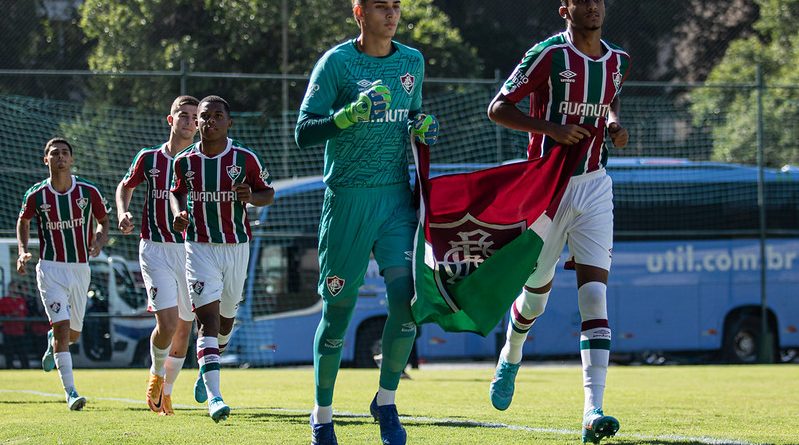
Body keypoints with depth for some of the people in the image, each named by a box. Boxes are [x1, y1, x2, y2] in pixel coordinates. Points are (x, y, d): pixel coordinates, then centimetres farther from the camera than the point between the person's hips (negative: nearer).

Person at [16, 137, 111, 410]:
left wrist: (99, 241, -12)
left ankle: (52, 342, 52)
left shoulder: (88, 191, -4)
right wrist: (22, 251, 0)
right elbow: (23, 222, 14)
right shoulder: (36, 195, -5)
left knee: (73, 333, 13)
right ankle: (70, 392, -16)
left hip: (80, 268, 2)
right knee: (62, 326, -17)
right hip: (51, 268, -2)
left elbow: (103, 220, 9)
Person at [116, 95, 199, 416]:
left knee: (184, 327, 7)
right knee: (167, 323, -17)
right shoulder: (149, 158, 1)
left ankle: (166, 391, 26)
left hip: (191, 251, 2)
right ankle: (156, 373, 13)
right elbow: (125, 186, 18)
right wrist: (123, 213, 0)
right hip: (156, 250, -2)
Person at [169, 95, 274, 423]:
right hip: (200, 247, -1)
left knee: (226, 317, 14)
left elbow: (268, 193, 5)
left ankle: (206, 368, 46)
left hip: (236, 246, 1)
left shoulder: (245, 159, -4)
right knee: (208, 316, -15)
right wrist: (178, 213, -3)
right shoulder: (185, 161, 0)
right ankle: (214, 396, -22)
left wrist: (251, 197, -17)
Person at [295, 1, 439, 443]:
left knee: (406, 295, -13)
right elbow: (303, 132, -9)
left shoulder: (412, 62, 11)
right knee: (338, 308, 1)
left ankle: (386, 401, 5)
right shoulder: (336, 62, -5)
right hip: (347, 197, -4)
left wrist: (423, 126, 2)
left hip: (396, 195, 4)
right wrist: (350, 114, -24)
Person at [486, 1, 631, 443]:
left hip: (594, 187, 3)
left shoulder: (618, 61, 7)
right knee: (536, 295, 10)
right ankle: (510, 357, 46)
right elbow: (498, 108, -8)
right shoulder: (549, 54, -9)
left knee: (594, 296, -13)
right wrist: (550, 128, -20)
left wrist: (614, 124, 5)